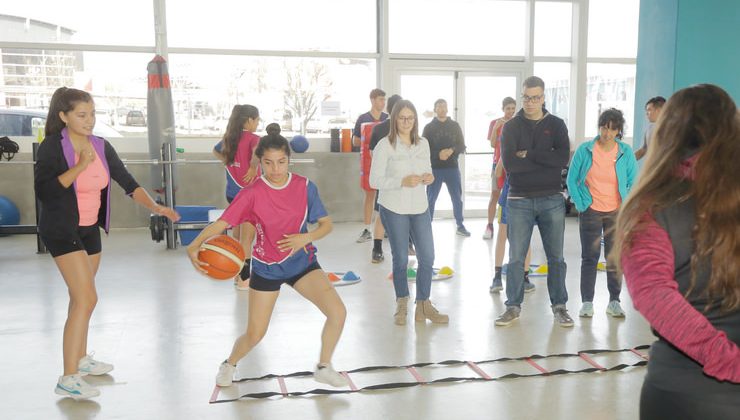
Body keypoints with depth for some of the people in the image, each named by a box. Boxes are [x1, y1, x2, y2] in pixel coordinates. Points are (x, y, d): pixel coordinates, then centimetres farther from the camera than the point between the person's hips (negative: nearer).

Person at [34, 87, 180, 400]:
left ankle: (81, 359, 35)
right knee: (86, 299, -16)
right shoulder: (52, 147, -14)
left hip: (90, 229, 6)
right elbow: (43, 191, -22)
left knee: (81, 297, 18)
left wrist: (154, 206, -13)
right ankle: (68, 379, -10)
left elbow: (127, 183, 1)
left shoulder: (101, 147, 2)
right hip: (62, 230, -6)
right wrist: (79, 167, -26)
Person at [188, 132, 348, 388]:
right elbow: (221, 223, -26)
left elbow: (326, 224, -3)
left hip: (302, 262, 2)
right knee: (255, 334, 3)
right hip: (266, 268, -2)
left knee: (338, 313, -15)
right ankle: (229, 365, 39)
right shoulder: (252, 194, -17)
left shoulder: (305, 187, -10)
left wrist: (307, 237, -24)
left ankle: (323, 367, 11)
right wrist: (194, 245, -44)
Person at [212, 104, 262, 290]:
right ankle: (244, 279, 5)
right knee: (247, 240, 0)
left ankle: (238, 275, 27)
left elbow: (216, 151, 28)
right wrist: (253, 168, -25)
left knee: (237, 237, 17)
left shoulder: (229, 137, 9)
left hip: (232, 193, 7)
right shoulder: (252, 138, -13)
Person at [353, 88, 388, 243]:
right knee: (369, 195, 3)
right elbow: (355, 141, 4)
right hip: (368, 160, -1)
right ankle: (367, 230, 8)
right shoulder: (363, 118, 3)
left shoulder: (388, 119, 7)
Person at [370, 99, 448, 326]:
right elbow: (374, 180, -10)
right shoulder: (385, 145, -8)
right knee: (401, 259, 6)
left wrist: (429, 178, -7)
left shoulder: (423, 143, 8)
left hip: (420, 207, 5)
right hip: (393, 209, -4)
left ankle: (423, 306, 19)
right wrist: (402, 182, -21)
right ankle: (402, 306, 24)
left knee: (427, 257, 4)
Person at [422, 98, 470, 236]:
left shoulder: (455, 126, 9)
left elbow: (462, 147, 5)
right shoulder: (429, 127, 4)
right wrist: (438, 154, -18)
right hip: (434, 168, -2)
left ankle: (460, 225, 17)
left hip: (452, 168, 2)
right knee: (430, 199, 2)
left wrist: (452, 151, -15)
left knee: (457, 198, 5)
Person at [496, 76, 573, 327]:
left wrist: (528, 155, -14)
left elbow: (563, 158, -12)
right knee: (516, 257, 4)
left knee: (555, 257, 8)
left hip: (552, 200, 1)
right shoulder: (512, 126, 2)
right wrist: (545, 160, -12)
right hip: (519, 200, 0)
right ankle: (513, 306, 16)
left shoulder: (556, 124, 5)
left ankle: (559, 306, 20)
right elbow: (509, 163, -13)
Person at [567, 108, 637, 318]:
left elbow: (633, 182, 6)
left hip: (617, 213, 1)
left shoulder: (626, 152, -3)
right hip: (591, 211, -1)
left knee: (615, 258, 6)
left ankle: (614, 301, 18)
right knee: (589, 257, 3)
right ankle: (587, 302, 10)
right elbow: (572, 179, 1)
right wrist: (580, 204, -3)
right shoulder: (585, 150, -6)